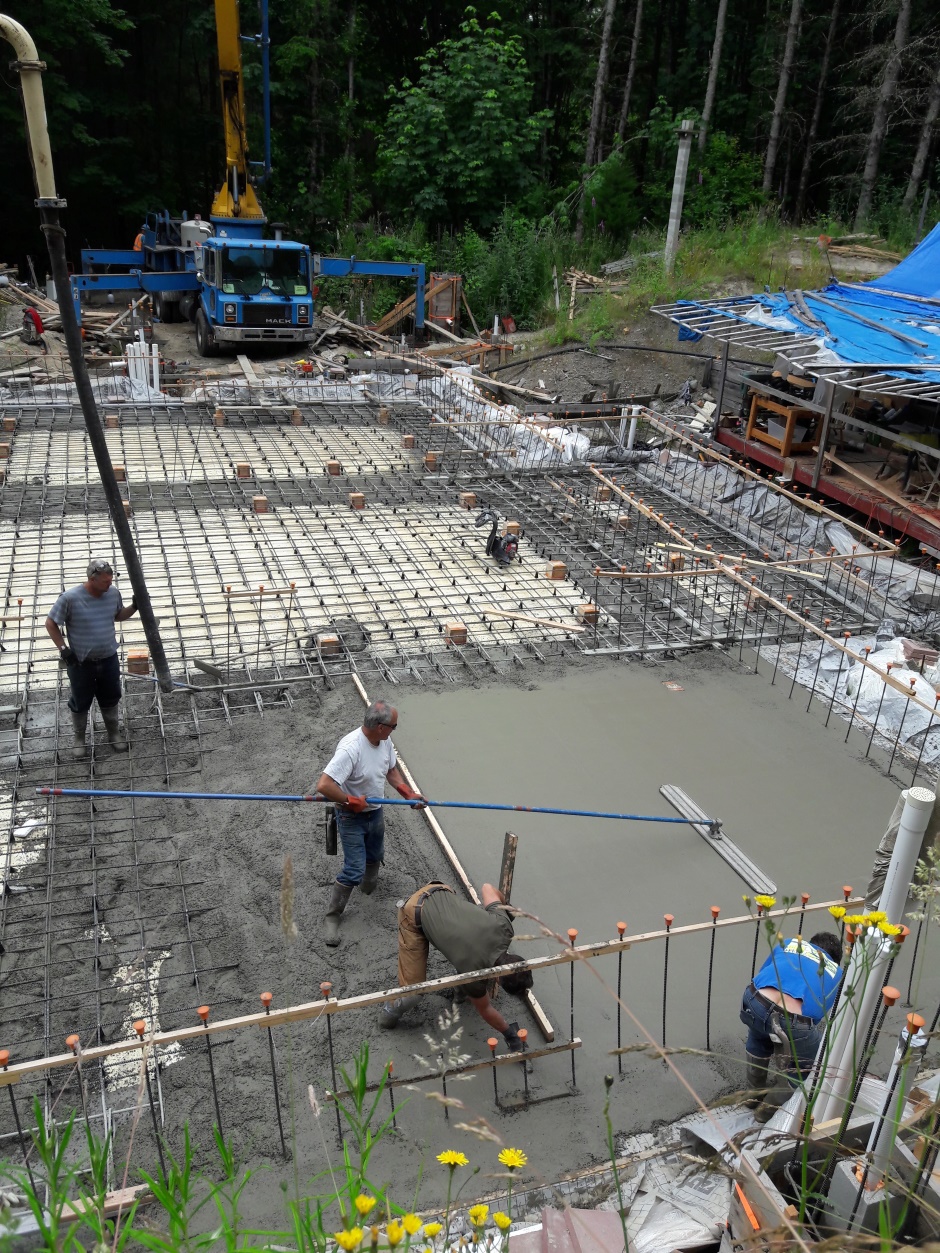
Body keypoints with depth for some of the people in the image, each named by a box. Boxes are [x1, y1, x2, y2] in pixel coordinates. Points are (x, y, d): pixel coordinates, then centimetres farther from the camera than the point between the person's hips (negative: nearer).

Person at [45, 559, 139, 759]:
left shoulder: (113, 593, -8)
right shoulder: (70, 598, -21)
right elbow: (51, 624, -10)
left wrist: (134, 607, -5)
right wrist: (63, 648, -13)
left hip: (108, 659, 4)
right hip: (80, 662, -3)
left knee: (111, 699, 18)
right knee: (81, 702, 14)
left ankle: (114, 734, 38)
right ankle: (79, 739, 34)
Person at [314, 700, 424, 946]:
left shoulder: (385, 740, -11)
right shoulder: (350, 748, -36)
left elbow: (391, 770, 8)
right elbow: (324, 785, -39)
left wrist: (409, 794, -4)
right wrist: (351, 801, -26)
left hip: (376, 812, 7)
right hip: (352, 818, -7)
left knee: (375, 858, 27)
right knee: (354, 870, -5)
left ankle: (369, 889, 57)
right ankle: (332, 917, 15)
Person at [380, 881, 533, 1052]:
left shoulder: (503, 927, -20)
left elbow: (487, 887, -3)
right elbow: (484, 1009, -5)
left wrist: (505, 907, 17)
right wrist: (509, 1034, 8)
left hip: (442, 893, 6)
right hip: (416, 914, -6)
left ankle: (467, 990, 33)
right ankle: (392, 1009, 19)